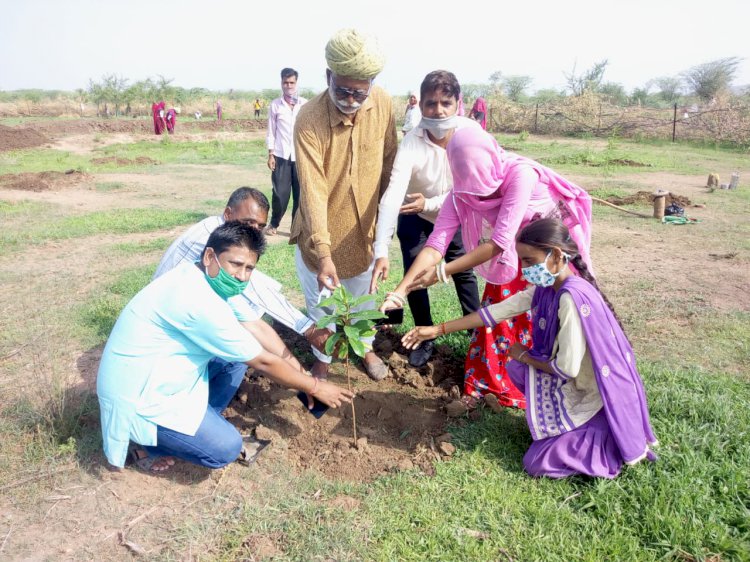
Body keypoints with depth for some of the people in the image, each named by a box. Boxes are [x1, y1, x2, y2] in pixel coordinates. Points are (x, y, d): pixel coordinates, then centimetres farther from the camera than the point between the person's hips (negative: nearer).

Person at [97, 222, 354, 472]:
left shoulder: (204, 280, -1)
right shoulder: (198, 301, -30)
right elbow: (263, 361, -22)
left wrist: (301, 374, 5)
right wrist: (314, 387, -10)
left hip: (156, 377, 9)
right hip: (137, 397, -9)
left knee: (238, 353, 5)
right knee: (226, 447, -13)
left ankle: (204, 423, 15)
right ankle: (150, 441, 7)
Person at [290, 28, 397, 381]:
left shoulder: (384, 104, -14)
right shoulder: (309, 119, -26)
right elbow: (313, 191, -30)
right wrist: (323, 254, -37)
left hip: (364, 226, 3)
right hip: (319, 231, -3)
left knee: (364, 295, 21)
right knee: (321, 302, 14)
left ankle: (365, 347, 48)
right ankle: (322, 360, 39)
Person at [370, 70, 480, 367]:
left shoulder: (473, 133, -27)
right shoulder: (411, 143, -34)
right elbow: (393, 194, -45)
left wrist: (430, 203, -33)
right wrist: (381, 251, -55)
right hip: (414, 218, -1)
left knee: (463, 271, 11)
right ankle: (425, 338, 22)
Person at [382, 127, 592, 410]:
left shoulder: (520, 174, -36)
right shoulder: (461, 195, -21)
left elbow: (500, 241, -38)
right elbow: (435, 244, -27)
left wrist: (443, 272, -39)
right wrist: (400, 290, -38)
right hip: (513, 256, 4)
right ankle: (487, 383, 22)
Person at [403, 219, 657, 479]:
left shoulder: (572, 297, -29)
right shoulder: (546, 288, -2)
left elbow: (567, 368, -26)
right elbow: (498, 310, 1)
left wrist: (525, 356, -7)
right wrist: (438, 330, 2)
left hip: (604, 400, -8)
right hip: (580, 387, 9)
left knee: (538, 462, -12)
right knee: (517, 369, 9)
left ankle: (616, 440, 3)